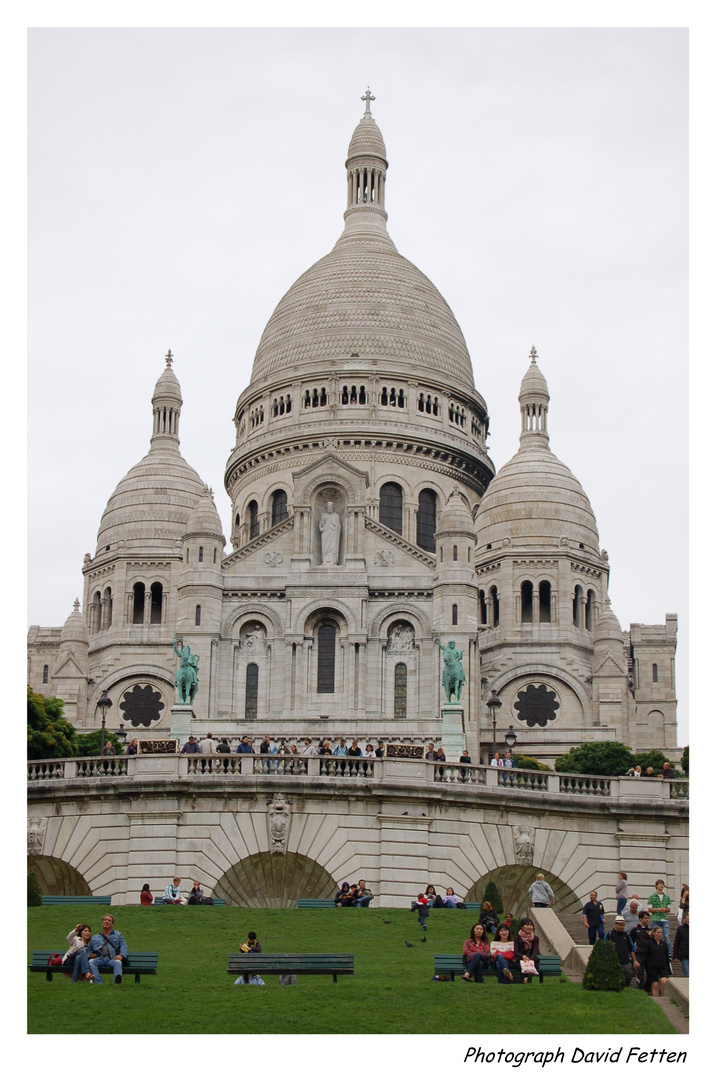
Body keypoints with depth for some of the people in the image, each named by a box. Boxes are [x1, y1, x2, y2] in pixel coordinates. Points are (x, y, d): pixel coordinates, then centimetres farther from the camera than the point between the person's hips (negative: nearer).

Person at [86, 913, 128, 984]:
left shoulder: (117, 934, 29)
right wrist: (90, 955, 1)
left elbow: (123, 946, 15)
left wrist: (121, 955, -6)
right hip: (99, 959, 1)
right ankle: (99, 983, -50)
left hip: (112, 959, -1)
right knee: (91, 962, -34)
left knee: (118, 962, -38)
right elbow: (89, 950, 27)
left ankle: (116, 982, -63)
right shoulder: (94, 938, 33)